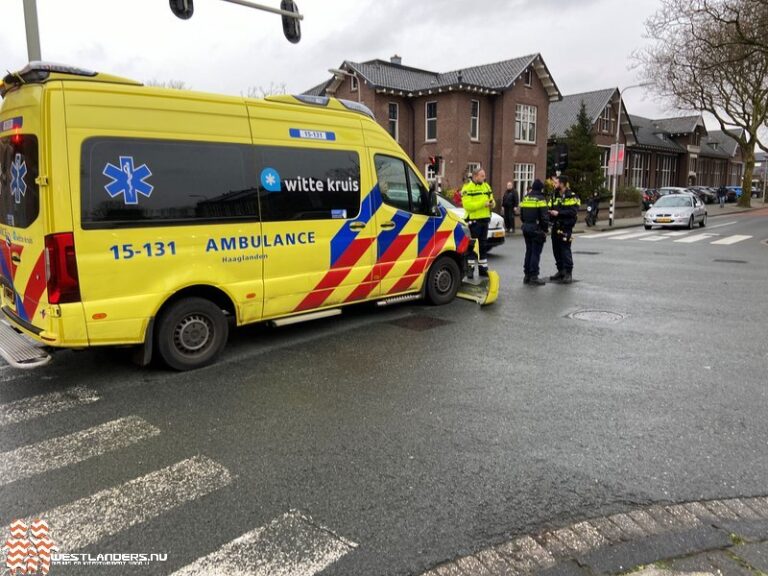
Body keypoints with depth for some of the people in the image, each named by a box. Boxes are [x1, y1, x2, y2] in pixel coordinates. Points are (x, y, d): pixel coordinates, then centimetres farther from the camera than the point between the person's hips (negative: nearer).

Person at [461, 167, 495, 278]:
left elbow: (491, 199, 18)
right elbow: (467, 205, -20)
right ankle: (470, 268, 6)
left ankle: (483, 268, 21)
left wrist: (492, 203, -6)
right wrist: (483, 204, -22)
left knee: (483, 245, 12)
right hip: (473, 220, -7)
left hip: (484, 219, 7)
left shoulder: (486, 186, 12)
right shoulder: (467, 188, -11)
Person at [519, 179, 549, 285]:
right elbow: (544, 216, -15)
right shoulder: (540, 199, -11)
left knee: (529, 251, 14)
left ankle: (527, 275, 17)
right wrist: (545, 229, -6)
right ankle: (533, 277, -3)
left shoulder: (525, 198, 11)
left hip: (526, 228, 7)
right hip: (537, 229, -7)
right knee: (536, 253, -3)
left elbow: (521, 214, 14)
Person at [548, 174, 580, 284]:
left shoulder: (571, 196, -8)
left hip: (566, 227, -7)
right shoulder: (555, 195, 15)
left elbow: (573, 211, -18)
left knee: (565, 250, -8)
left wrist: (559, 213, -21)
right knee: (556, 249, 10)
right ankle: (560, 271, 22)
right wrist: (550, 212, -5)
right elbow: (550, 208, 17)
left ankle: (568, 273, -2)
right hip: (556, 226, 7)